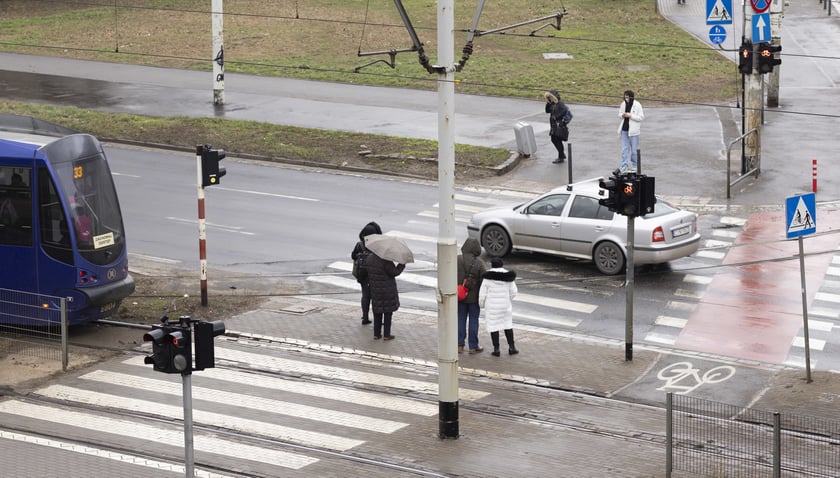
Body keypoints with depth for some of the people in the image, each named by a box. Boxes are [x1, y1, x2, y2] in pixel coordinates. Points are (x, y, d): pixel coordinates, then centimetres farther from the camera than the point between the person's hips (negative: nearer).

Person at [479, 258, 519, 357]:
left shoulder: (488, 278, -11)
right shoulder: (508, 277, -2)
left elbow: (482, 293, -9)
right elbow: (513, 292, 1)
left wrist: (482, 304, 6)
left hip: (492, 305, -3)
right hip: (505, 305, 3)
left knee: (493, 326, 3)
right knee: (508, 325, 16)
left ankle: (496, 349, 4)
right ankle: (511, 347, 16)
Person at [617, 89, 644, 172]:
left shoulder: (637, 105, -12)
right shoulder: (623, 104, 4)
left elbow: (641, 117, -14)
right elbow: (619, 114, 17)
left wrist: (630, 116, -21)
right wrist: (622, 115, -8)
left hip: (633, 130, -4)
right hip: (624, 130, 4)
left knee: (634, 149, 5)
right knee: (624, 149, 5)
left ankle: (634, 166, 20)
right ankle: (624, 167, 8)